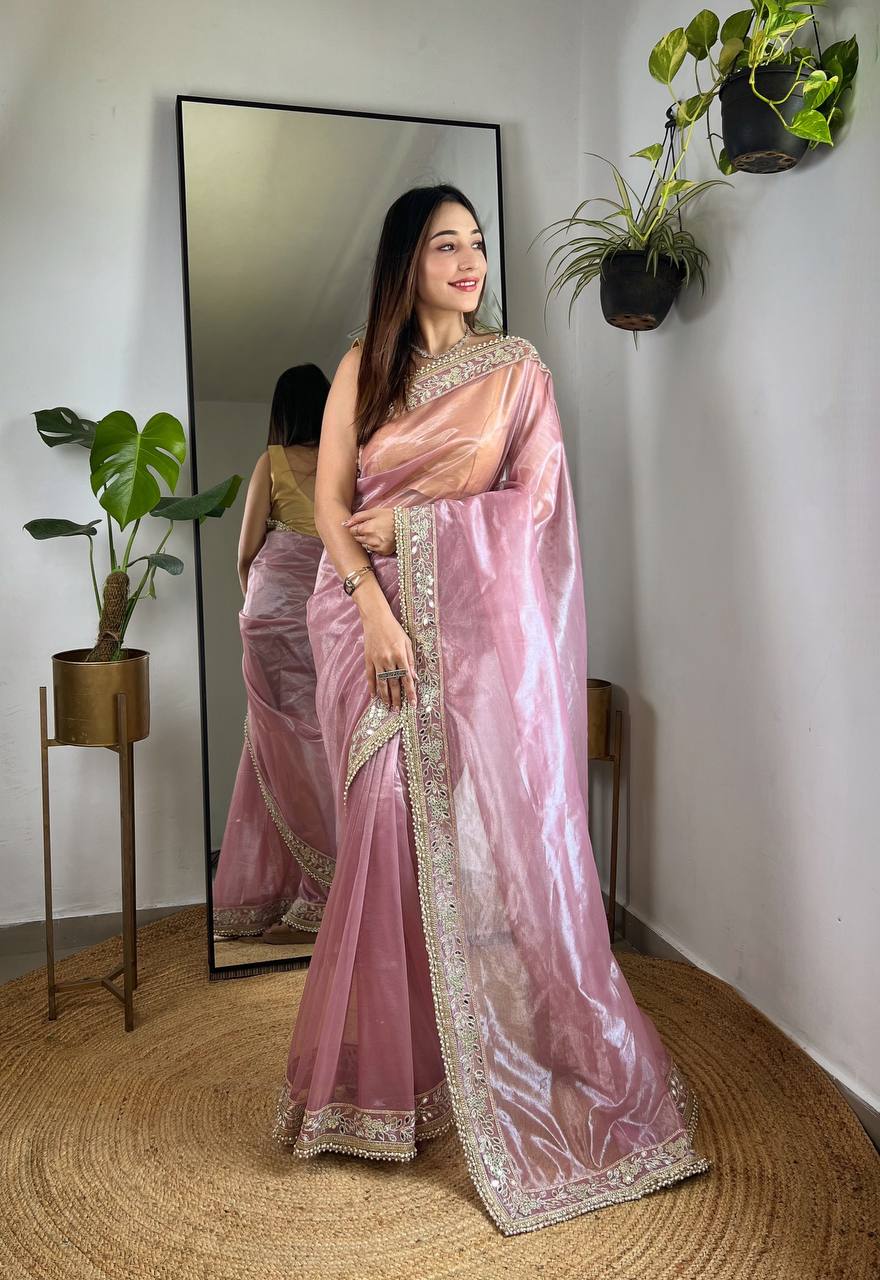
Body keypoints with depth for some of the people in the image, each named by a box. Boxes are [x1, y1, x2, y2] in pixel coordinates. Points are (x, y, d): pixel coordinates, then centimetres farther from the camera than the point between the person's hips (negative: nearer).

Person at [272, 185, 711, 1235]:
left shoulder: (515, 368, 9)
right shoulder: (362, 369, 12)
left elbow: (536, 501, 0)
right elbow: (330, 500, 2)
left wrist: (408, 522, -5)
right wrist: (373, 605, -13)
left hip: (480, 624, -1)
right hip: (377, 618, 1)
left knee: (493, 829, -2)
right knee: (390, 832, 0)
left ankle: (523, 1075, 16)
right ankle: (392, 1072, 17)